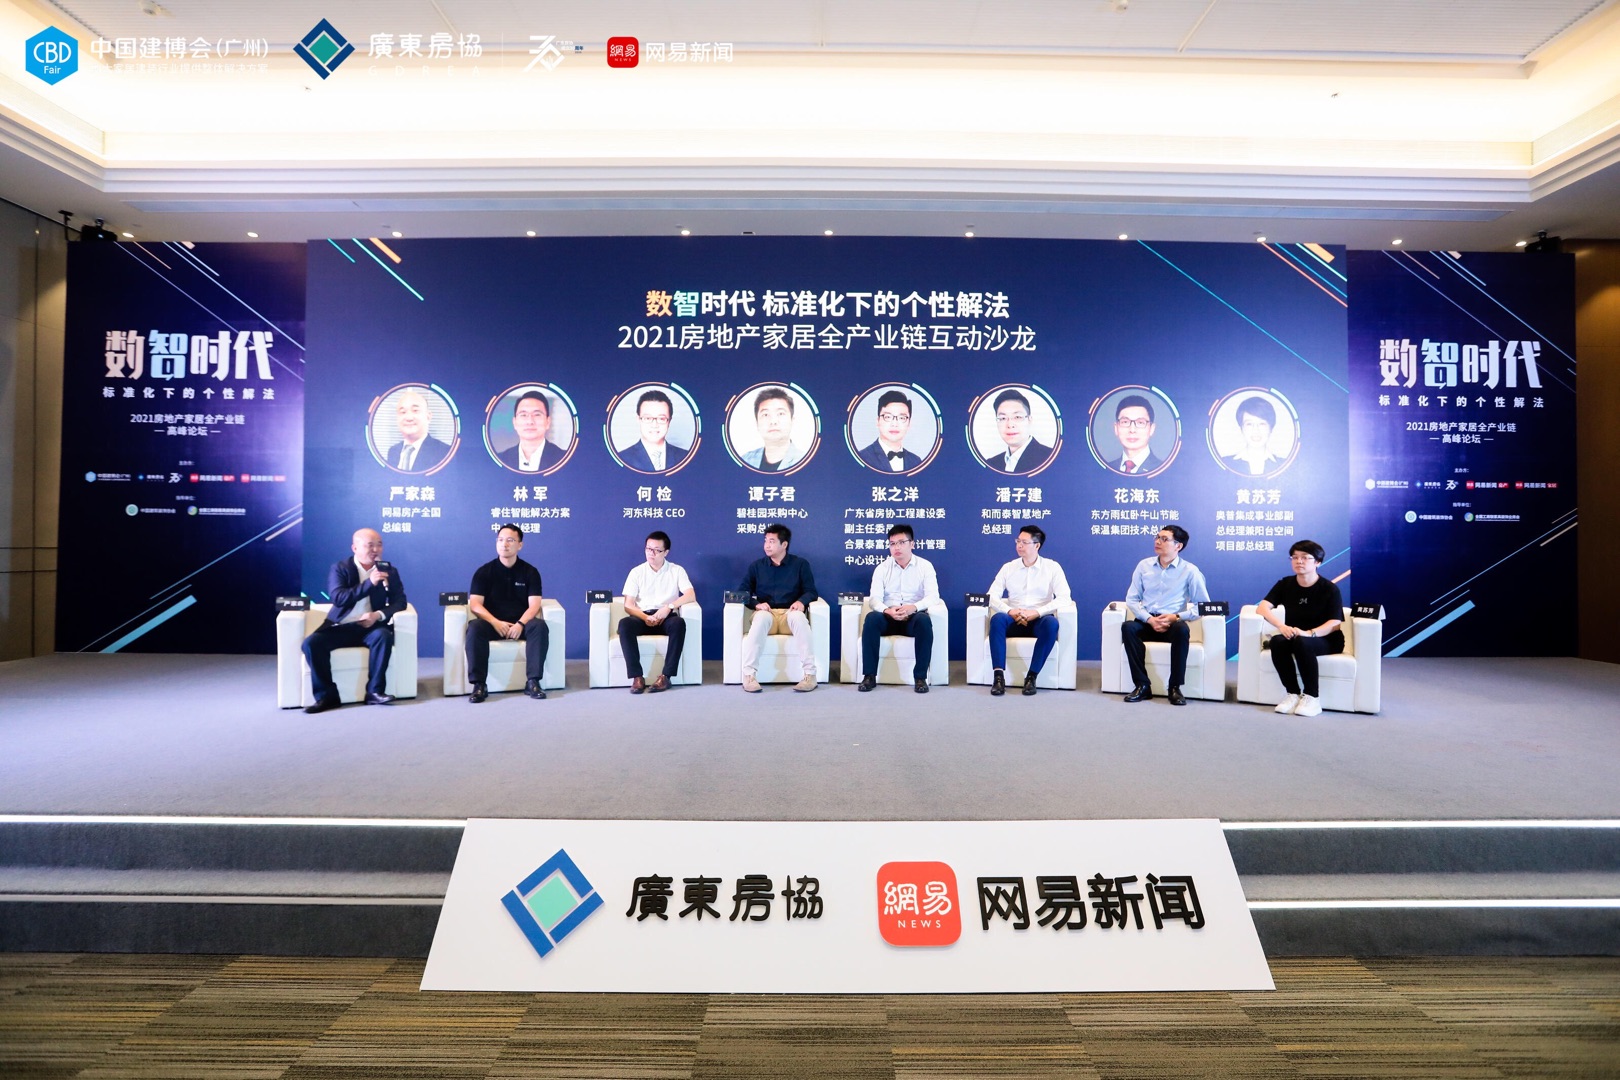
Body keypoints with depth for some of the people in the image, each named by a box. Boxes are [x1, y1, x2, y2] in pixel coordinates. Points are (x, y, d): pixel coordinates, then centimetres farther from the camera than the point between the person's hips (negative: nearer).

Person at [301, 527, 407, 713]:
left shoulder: (389, 571, 9)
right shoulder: (339, 568, 3)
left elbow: (400, 601, 3)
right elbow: (338, 598, -12)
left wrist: (378, 615, -16)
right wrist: (369, 583, -22)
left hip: (370, 626, 0)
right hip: (341, 627, 0)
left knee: (384, 636, -32)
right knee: (311, 643, -25)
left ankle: (374, 691, -22)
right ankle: (327, 695, -14)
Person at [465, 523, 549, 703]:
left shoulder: (530, 572, 3)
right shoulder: (484, 572, 2)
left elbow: (534, 605, -5)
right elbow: (475, 605, -6)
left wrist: (520, 624, -25)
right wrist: (495, 622, -23)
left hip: (520, 624, 0)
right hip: (493, 623, 0)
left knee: (539, 626, -32)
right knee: (474, 628, -33)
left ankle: (533, 682, -31)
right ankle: (479, 684, -31)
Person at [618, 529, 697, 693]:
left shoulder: (677, 571, 8)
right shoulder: (637, 572, 9)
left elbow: (691, 596, -5)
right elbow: (628, 605, 2)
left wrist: (669, 606, -20)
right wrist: (645, 617, -18)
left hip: (667, 617, -1)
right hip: (643, 617, 1)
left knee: (679, 623, -36)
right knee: (624, 624, -33)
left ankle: (665, 675, -32)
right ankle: (637, 677, -32)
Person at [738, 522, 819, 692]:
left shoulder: (800, 564, 9)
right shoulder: (756, 566, 11)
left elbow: (811, 591, 5)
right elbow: (743, 592, 5)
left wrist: (801, 601, -18)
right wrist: (756, 603, -16)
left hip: (790, 614, 0)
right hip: (766, 614, 0)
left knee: (799, 616, -37)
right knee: (761, 617, -37)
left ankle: (810, 674, -37)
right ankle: (749, 674, -40)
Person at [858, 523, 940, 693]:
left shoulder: (925, 566, 2)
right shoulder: (882, 568, 6)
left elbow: (933, 596, -11)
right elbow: (875, 598, -6)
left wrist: (913, 607, -31)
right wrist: (887, 610, -29)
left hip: (913, 618, -1)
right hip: (888, 617, 1)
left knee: (924, 619, -35)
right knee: (871, 618, -31)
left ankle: (921, 676, -27)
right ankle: (869, 675, -26)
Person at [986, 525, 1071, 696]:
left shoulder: (1052, 567, 4)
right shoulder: (1008, 568, 10)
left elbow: (1064, 597, -8)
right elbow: (992, 595, 2)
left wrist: (1036, 612, -20)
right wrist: (1010, 611, -18)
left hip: (1040, 620, -1)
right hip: (1014, 620, 2)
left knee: (1051, 623, -36)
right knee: (997, 619, -32)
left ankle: (1032, 676, -30)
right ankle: (999, 676, -34)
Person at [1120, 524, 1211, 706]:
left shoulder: (1189, 570, 0)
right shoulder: (1144, 565, 7)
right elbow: (1131, 599, 5)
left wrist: (1176, 617, -16)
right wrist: (1150, 619, -12)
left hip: (1173, 623, -2)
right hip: (1147, 622, 2)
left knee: (1181, 629, -37)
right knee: (1128, 626, -31)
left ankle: (1174, 687, -23)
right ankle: (1142, 686, -25)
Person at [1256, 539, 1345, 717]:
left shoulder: (1330, 589, -8)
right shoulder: (1285, 584, 1)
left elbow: (1334, 623, -16)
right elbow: (1262, 607, -11)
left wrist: (1309, 633, -36)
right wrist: (1282, 626, -30)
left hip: (1325, 640, -3)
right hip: (1294, 635, 3)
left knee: (1302, 643, -37)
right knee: (1277, 641, -32)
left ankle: (1312, 697, -25)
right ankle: (1293, 694, -22)